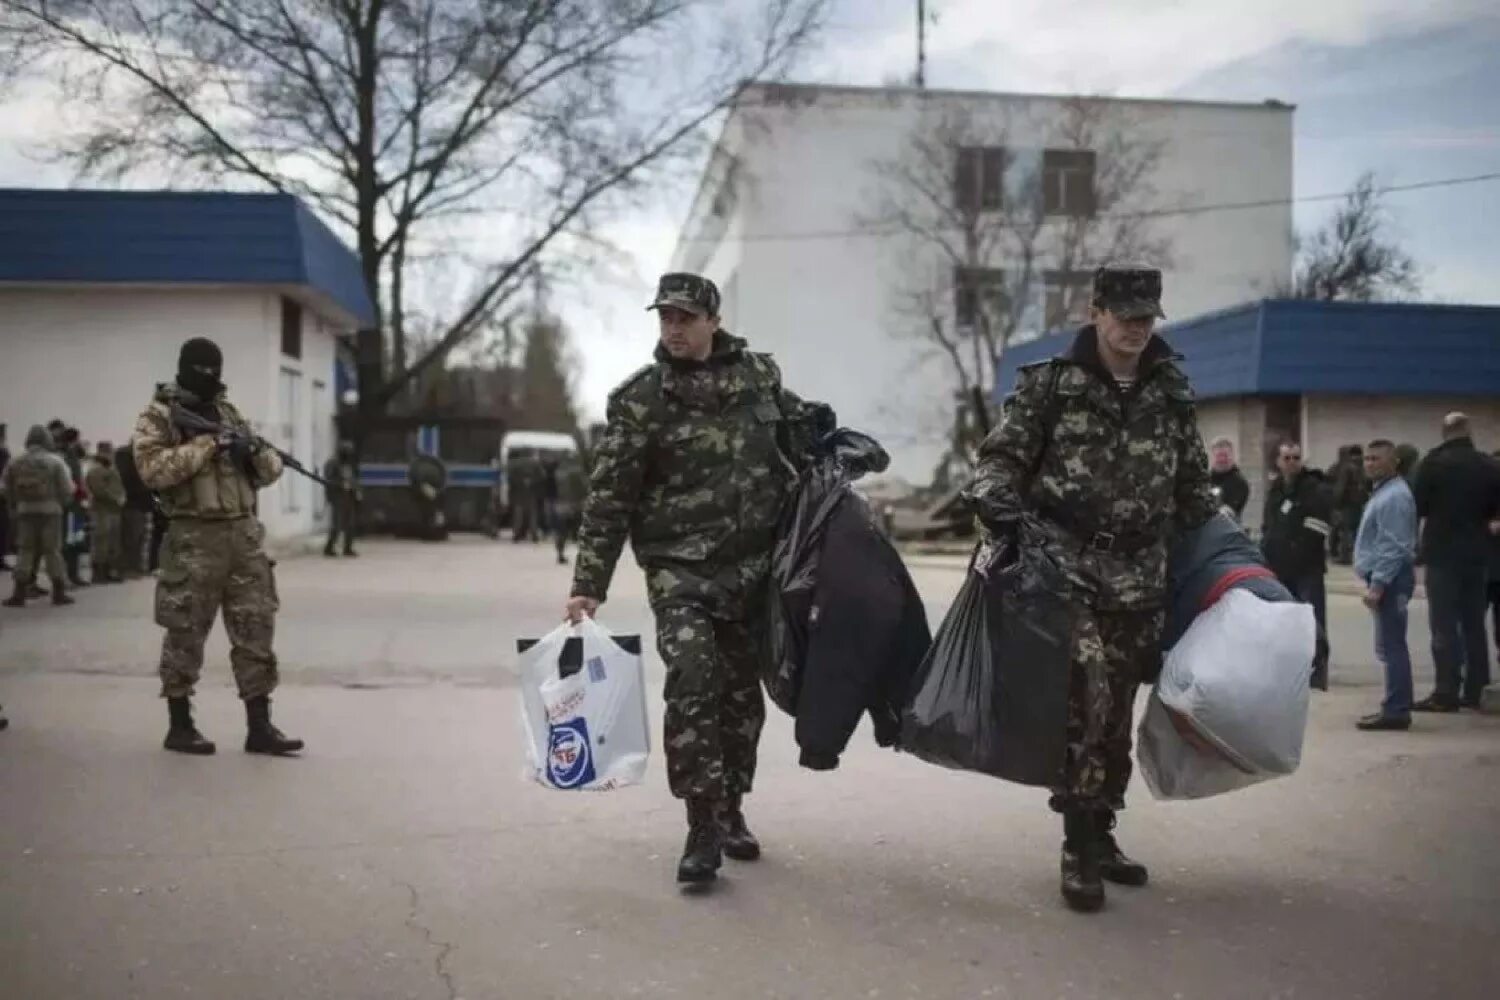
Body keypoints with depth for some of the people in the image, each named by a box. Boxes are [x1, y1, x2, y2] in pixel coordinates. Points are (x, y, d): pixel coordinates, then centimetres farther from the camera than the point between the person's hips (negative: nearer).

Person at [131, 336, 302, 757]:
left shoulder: (229, 412, 16)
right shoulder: (157, 417, -1)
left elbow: (271, 471, 16)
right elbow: (153, 469, -18)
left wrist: (255, 451, -7)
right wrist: (208, 443, -17)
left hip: (244, 534, 5)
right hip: (194, 538, -5)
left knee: (256, 627, 2)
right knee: (186, 633, 2)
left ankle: (259, 726, 6)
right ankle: (179, 725, 14)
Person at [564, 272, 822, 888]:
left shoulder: (760, 375, 5)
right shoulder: (638, 399, -4)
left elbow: (800, 444, 19)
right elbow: (609, 497, -5)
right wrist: (588, 583, -9)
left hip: (753, 566, 3)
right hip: (679, 567, -3)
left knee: (742, 691, 10)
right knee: (692, 682, -19)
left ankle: (731, 812, 28)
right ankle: (703, 830, -11)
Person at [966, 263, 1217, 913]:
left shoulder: (1171, 395, 12)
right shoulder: (1051, 384, 0)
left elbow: (1192, 486, 22)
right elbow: (1002, 456, 1)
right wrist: (997, 502, -18)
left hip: (1139, 579, 5)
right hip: (1068, 568, -4)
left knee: (1115, 712, 10)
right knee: (1087, 702, -15)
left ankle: (1101, 835, 23)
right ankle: (1080, 850, -8)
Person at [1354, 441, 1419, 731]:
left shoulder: (1394, 496, -16)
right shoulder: (1383, 491, 17)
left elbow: (1393, 546, -22)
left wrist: (1377, 584, -24)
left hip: (1389, 579, -11)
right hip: (1385, 578, 11)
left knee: (1391, 647, -9)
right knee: (1390, 647, 13)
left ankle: (1396, 711, -7)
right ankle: (1395, 708, 18)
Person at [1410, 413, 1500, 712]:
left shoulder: (1433, 463, -11)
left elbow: (1417, 507, -8)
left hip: (1442, 552, -4)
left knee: (1444, 624, -3)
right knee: (1474, 622, 11)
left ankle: (1446, 693, -7)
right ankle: (1473, 691, 14)